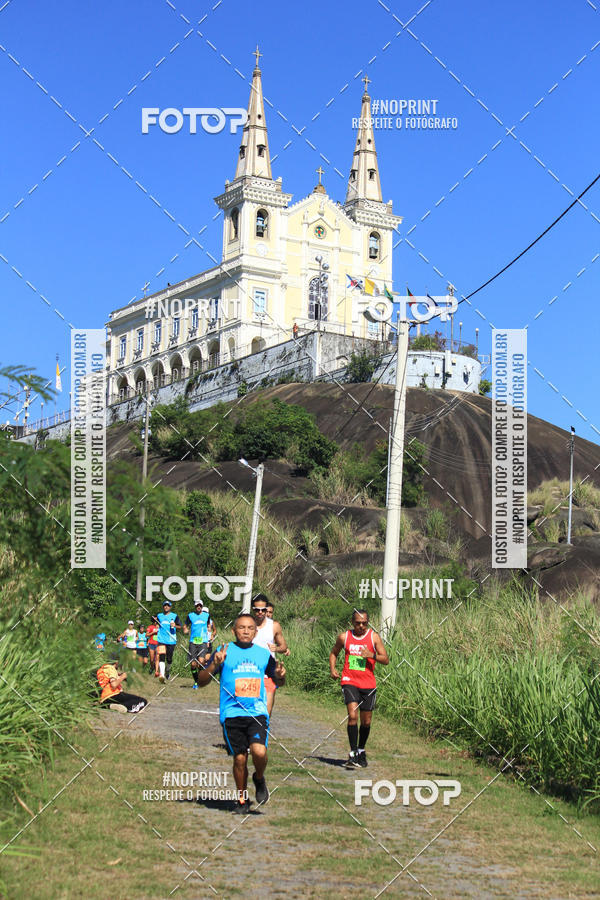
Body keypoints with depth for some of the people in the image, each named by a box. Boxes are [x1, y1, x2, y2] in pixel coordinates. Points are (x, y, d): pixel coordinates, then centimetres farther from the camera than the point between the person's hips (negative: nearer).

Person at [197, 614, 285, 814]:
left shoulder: (263, 654, 10)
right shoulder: (224, 651, 3)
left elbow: (278, 681, 23)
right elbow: (201, 682, 1)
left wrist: (280, 676, -1)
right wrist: (214, 665, -17)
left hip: (257, 713, 1)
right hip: (231, 713, -1)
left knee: (259, 751, -20)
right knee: (240, 758, 0)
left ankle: (259, 778, 13)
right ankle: (242, 799, 22)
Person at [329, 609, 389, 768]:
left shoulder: (374, 637, 0)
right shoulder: (344, 637, 3)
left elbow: (386, 660, 0)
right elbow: (334, 653, 20)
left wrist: (372, 655, -18)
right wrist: (332, 668, 3)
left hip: (368, 683, 1)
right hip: (349, 681, -1)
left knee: (366, 721, 10)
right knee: (352, 716, -19)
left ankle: (361, 750, 32)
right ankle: (353, 754, -17)